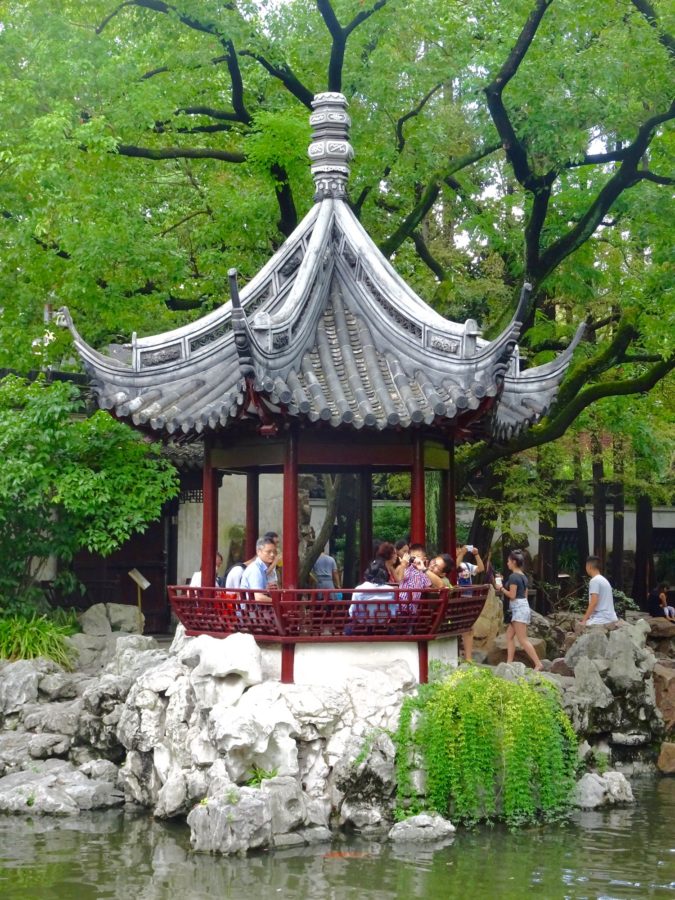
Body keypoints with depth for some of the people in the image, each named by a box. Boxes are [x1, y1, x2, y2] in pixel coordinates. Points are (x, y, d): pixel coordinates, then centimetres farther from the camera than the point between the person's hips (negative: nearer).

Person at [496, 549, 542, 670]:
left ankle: (538, 664, -13)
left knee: (523, 640, -9)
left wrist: (502, 589, -3)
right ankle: (509, 663, 10)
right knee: (509, 636, 12)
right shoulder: (523, 576, 14)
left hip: (518, 608, -10)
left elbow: (512, 595, -17)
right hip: (524, 605, 10)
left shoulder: (513, 576, -14)